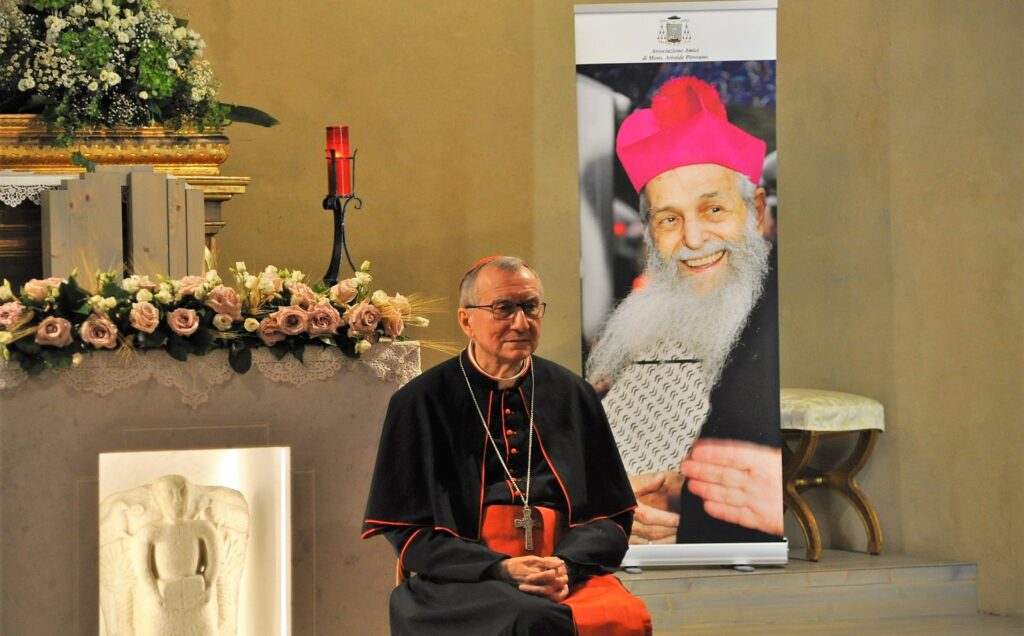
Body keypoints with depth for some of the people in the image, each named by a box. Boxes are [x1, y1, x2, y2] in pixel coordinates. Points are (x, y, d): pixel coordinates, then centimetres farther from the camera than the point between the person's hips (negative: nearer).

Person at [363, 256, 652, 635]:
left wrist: (566, 565, -8)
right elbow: (410, 530, 2)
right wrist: (500, 569, -12)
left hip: (567, 572, 4)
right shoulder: (420, 403, 6)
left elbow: (610, 517, 14)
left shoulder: (573, 396, 15)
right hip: (462, 581, -3)